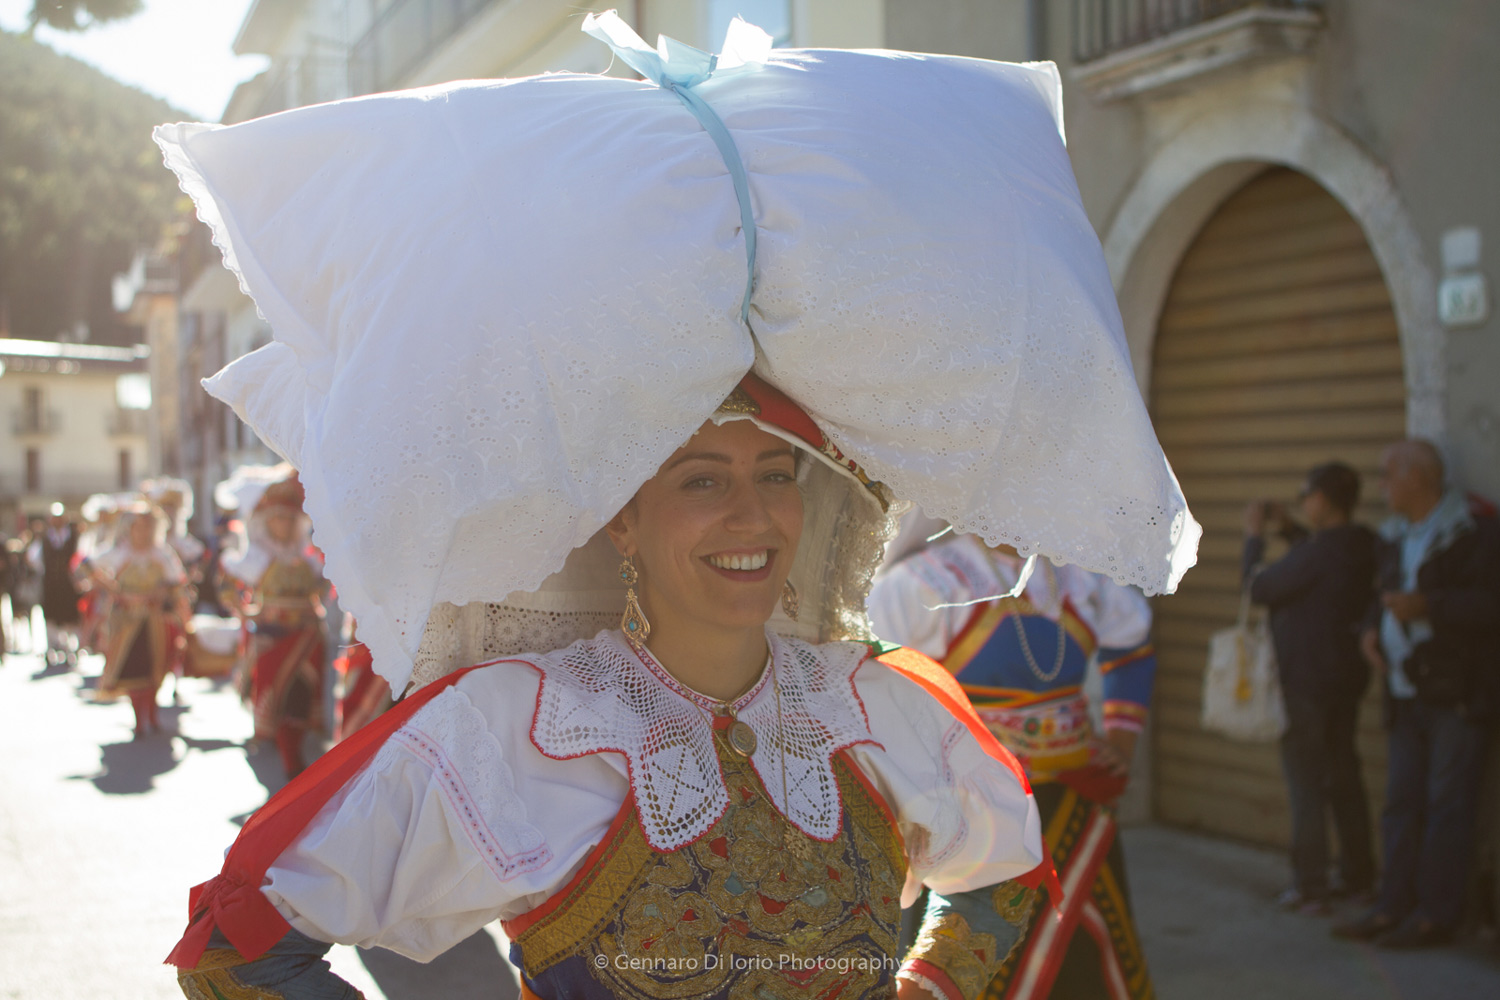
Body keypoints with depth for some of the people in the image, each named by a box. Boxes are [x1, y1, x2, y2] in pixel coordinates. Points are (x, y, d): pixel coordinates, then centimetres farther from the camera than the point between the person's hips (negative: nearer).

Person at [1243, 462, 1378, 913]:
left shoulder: (1317, 553, -23)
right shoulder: (1360, 548, 3)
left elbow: (1259, 587, -14)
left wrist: (1254, 537, 0)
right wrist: (1291, 530, 19)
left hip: (1305, 685, -9)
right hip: (1346, 678, 9)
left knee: (1306, 786, -2)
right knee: (1343, 779, 17)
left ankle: (1309, 888, 2)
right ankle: (1358, 876, 26)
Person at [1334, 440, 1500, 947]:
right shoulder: (1396, 538, 16)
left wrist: (1427, 606, -22)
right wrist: (1372, 628, 8)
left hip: (1458, 695, -8)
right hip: (1406, 694, 8)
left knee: (1446, 805, -3)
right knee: (1401, 802, 9)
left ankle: (1437, 914, 4)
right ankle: (1394, 906, 16)